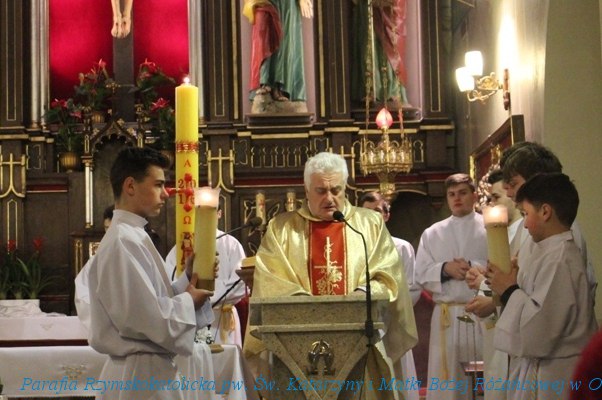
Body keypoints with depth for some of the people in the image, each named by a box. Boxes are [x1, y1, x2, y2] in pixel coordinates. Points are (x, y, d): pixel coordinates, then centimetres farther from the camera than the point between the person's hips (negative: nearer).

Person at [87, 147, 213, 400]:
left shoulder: (132, 236, 12)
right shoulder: (123, 242, -19)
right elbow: (152, 318, -24)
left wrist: (188, 278, 1)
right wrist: (188, 301, -8)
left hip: (144, 369, 10)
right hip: (141, 373, -10)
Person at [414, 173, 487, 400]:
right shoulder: (432, 233, 12)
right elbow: (422, 276, 6)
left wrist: (473, 267, -16)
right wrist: (445, 269, -10)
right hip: (447, 317, 2)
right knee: (446, 378, 3)